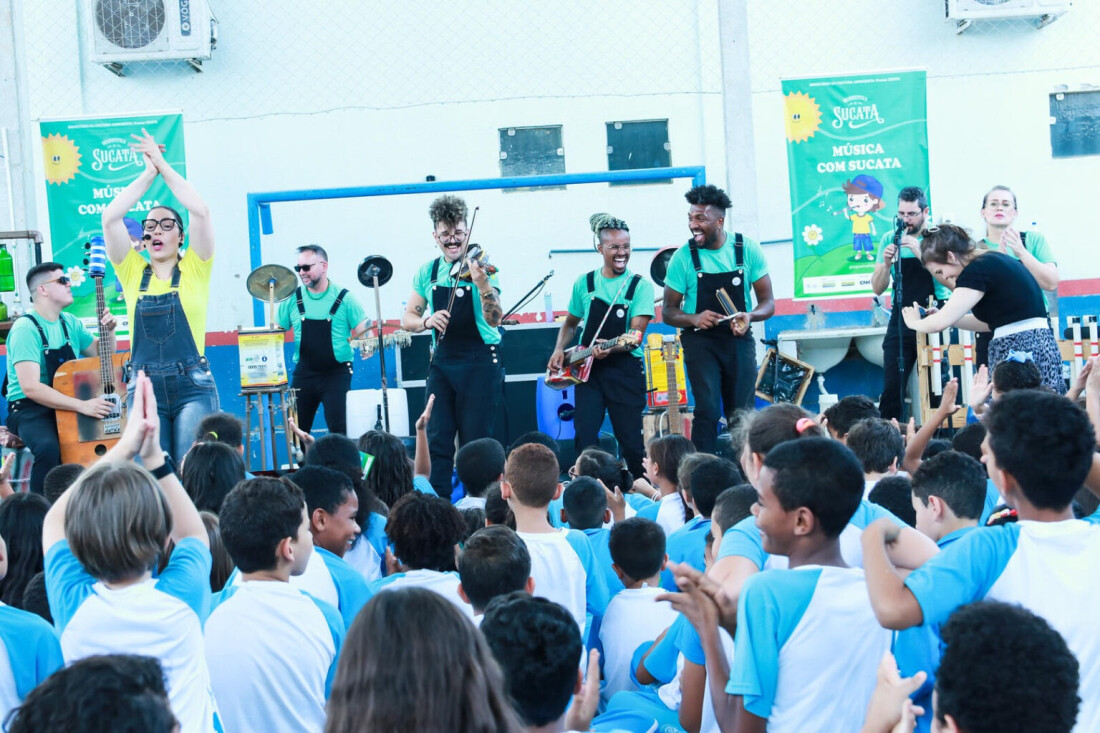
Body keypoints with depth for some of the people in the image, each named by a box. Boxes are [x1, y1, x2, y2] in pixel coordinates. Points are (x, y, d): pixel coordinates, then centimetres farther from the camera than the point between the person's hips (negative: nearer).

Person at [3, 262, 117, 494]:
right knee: (49, 447, -36)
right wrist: (83, 406, -31)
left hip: (66, 405, 7)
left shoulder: (69, 322, 8)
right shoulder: (26, 328, -15)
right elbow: (30, 387, -25)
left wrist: (109, 331, -2)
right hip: (30, 409, -7)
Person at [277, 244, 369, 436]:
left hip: (336, 372, -3)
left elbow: (363, 332, -2)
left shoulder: (344, 298, -3)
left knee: (339, 429, -9)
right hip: (304, 373, 4)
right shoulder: (293, 299, 5)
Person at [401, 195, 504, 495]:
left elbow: (494, 319, -19)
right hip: (442, 362, 4)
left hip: (479, 362, -4)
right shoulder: (428, 272, 7)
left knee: (476, 441, -2)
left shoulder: (480, 266, -7)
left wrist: (482, 284, -37)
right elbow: (407, 319, 10)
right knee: (438, 439, 2)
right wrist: (428, 320, -12)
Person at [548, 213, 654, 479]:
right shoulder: (584, 283, 7)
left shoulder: (640, 286, -3)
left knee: (631, 441, 0)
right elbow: (570, 322, 21)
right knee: (584, 438, -5)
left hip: (625, 369, -2)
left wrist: (612, 347, -31)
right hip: (587, 368, 3)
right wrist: (559, 349, 3)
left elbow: (636, 335, -12)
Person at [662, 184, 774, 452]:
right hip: (700, 341, -2)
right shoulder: (683, 257, -7)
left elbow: (767, 302, 1)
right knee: (708, 410, -14)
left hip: (738, 340, 2)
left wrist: (750, 316, -22)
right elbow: (668, 312, -1)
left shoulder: (748, 249, -5)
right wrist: (694, 318, -22)